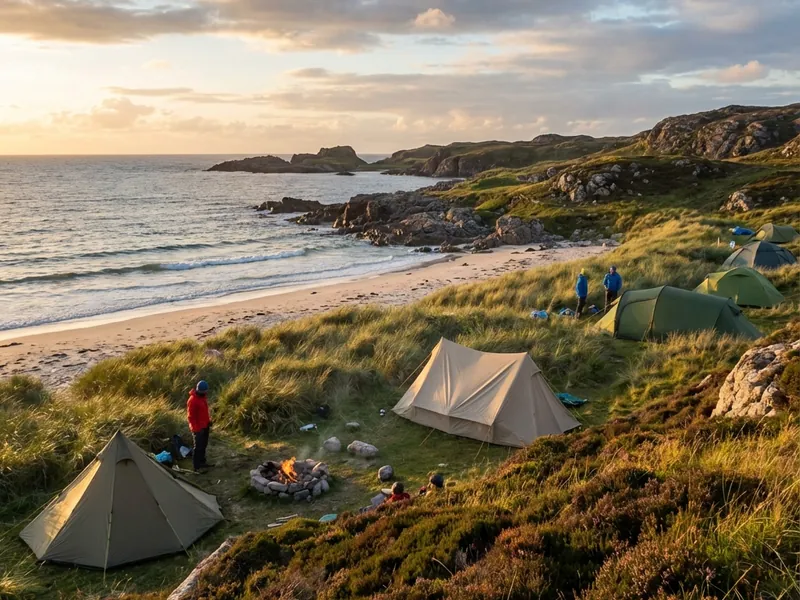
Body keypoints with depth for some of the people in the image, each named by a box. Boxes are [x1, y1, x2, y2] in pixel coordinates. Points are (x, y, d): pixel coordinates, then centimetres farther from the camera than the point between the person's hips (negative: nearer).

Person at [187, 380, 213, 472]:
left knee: (204, 445, 19)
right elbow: (191, 416, -20)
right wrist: (195, 428, -20)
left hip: (205, 426, 9)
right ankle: (197, 467, 7)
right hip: (198, 428, -8)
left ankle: (202, 462, 32)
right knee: (198, 447, -1)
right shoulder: (192, 400, -23)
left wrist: (209, 422, 17)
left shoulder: (203, 396, 5)